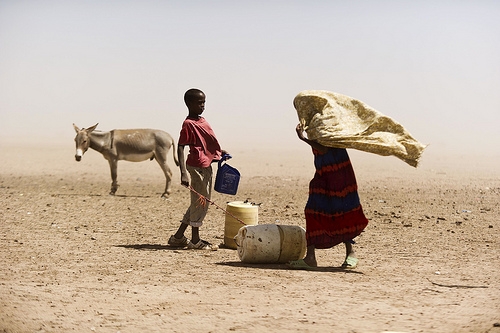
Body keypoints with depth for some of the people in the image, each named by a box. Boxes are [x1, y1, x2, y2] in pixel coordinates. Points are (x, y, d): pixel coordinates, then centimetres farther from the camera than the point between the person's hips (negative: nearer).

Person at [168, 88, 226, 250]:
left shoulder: (203, 121, 13)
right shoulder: (189, 124, -13)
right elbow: (180, 147, -18)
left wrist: (219, 152, 12)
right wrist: (183, 173, -26)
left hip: (207, 167, 9)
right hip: (196, 167, -9)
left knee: (200, 204, 15)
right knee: (200, 202, -2)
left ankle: (178, 237, 22)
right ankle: (195, 240, 9)